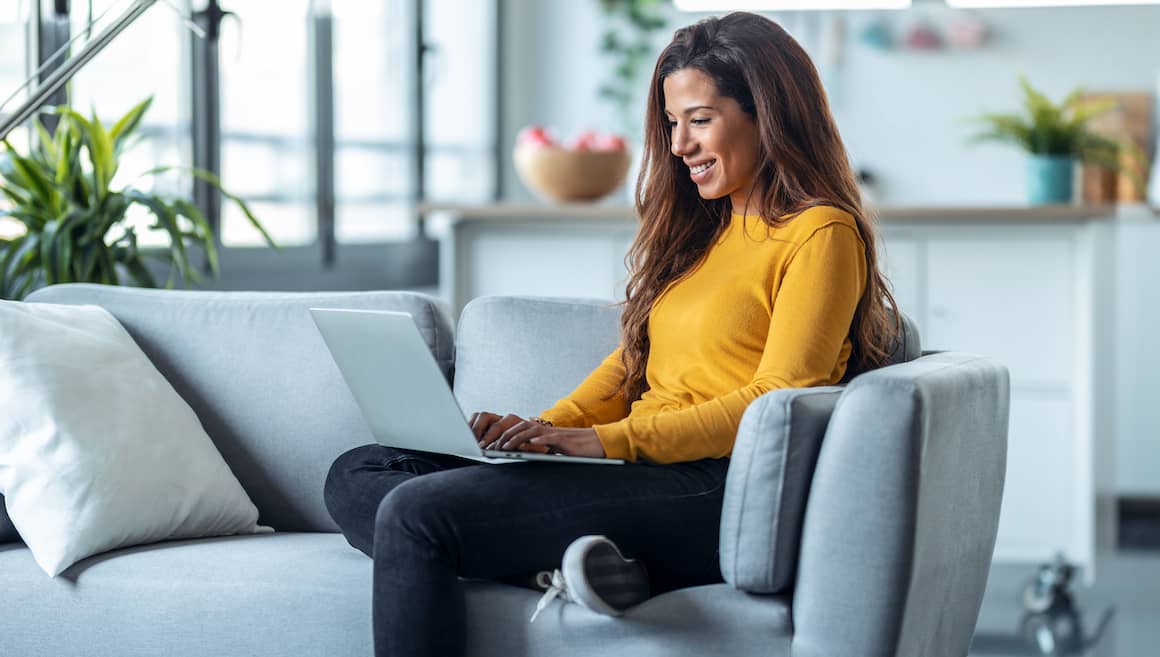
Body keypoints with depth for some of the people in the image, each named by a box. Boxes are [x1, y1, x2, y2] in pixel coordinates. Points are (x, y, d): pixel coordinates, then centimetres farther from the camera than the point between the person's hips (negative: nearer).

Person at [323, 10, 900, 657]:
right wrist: (547, 429, 3)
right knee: (358, 474, -4)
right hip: (639, 468, 10)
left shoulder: (820, 235, -4)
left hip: (712, 489, -10)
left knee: (415, 512, -24)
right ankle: (561, 563, -22)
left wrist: (609, 440, -20)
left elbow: (776, 401, -13)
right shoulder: (700, 227, 24)